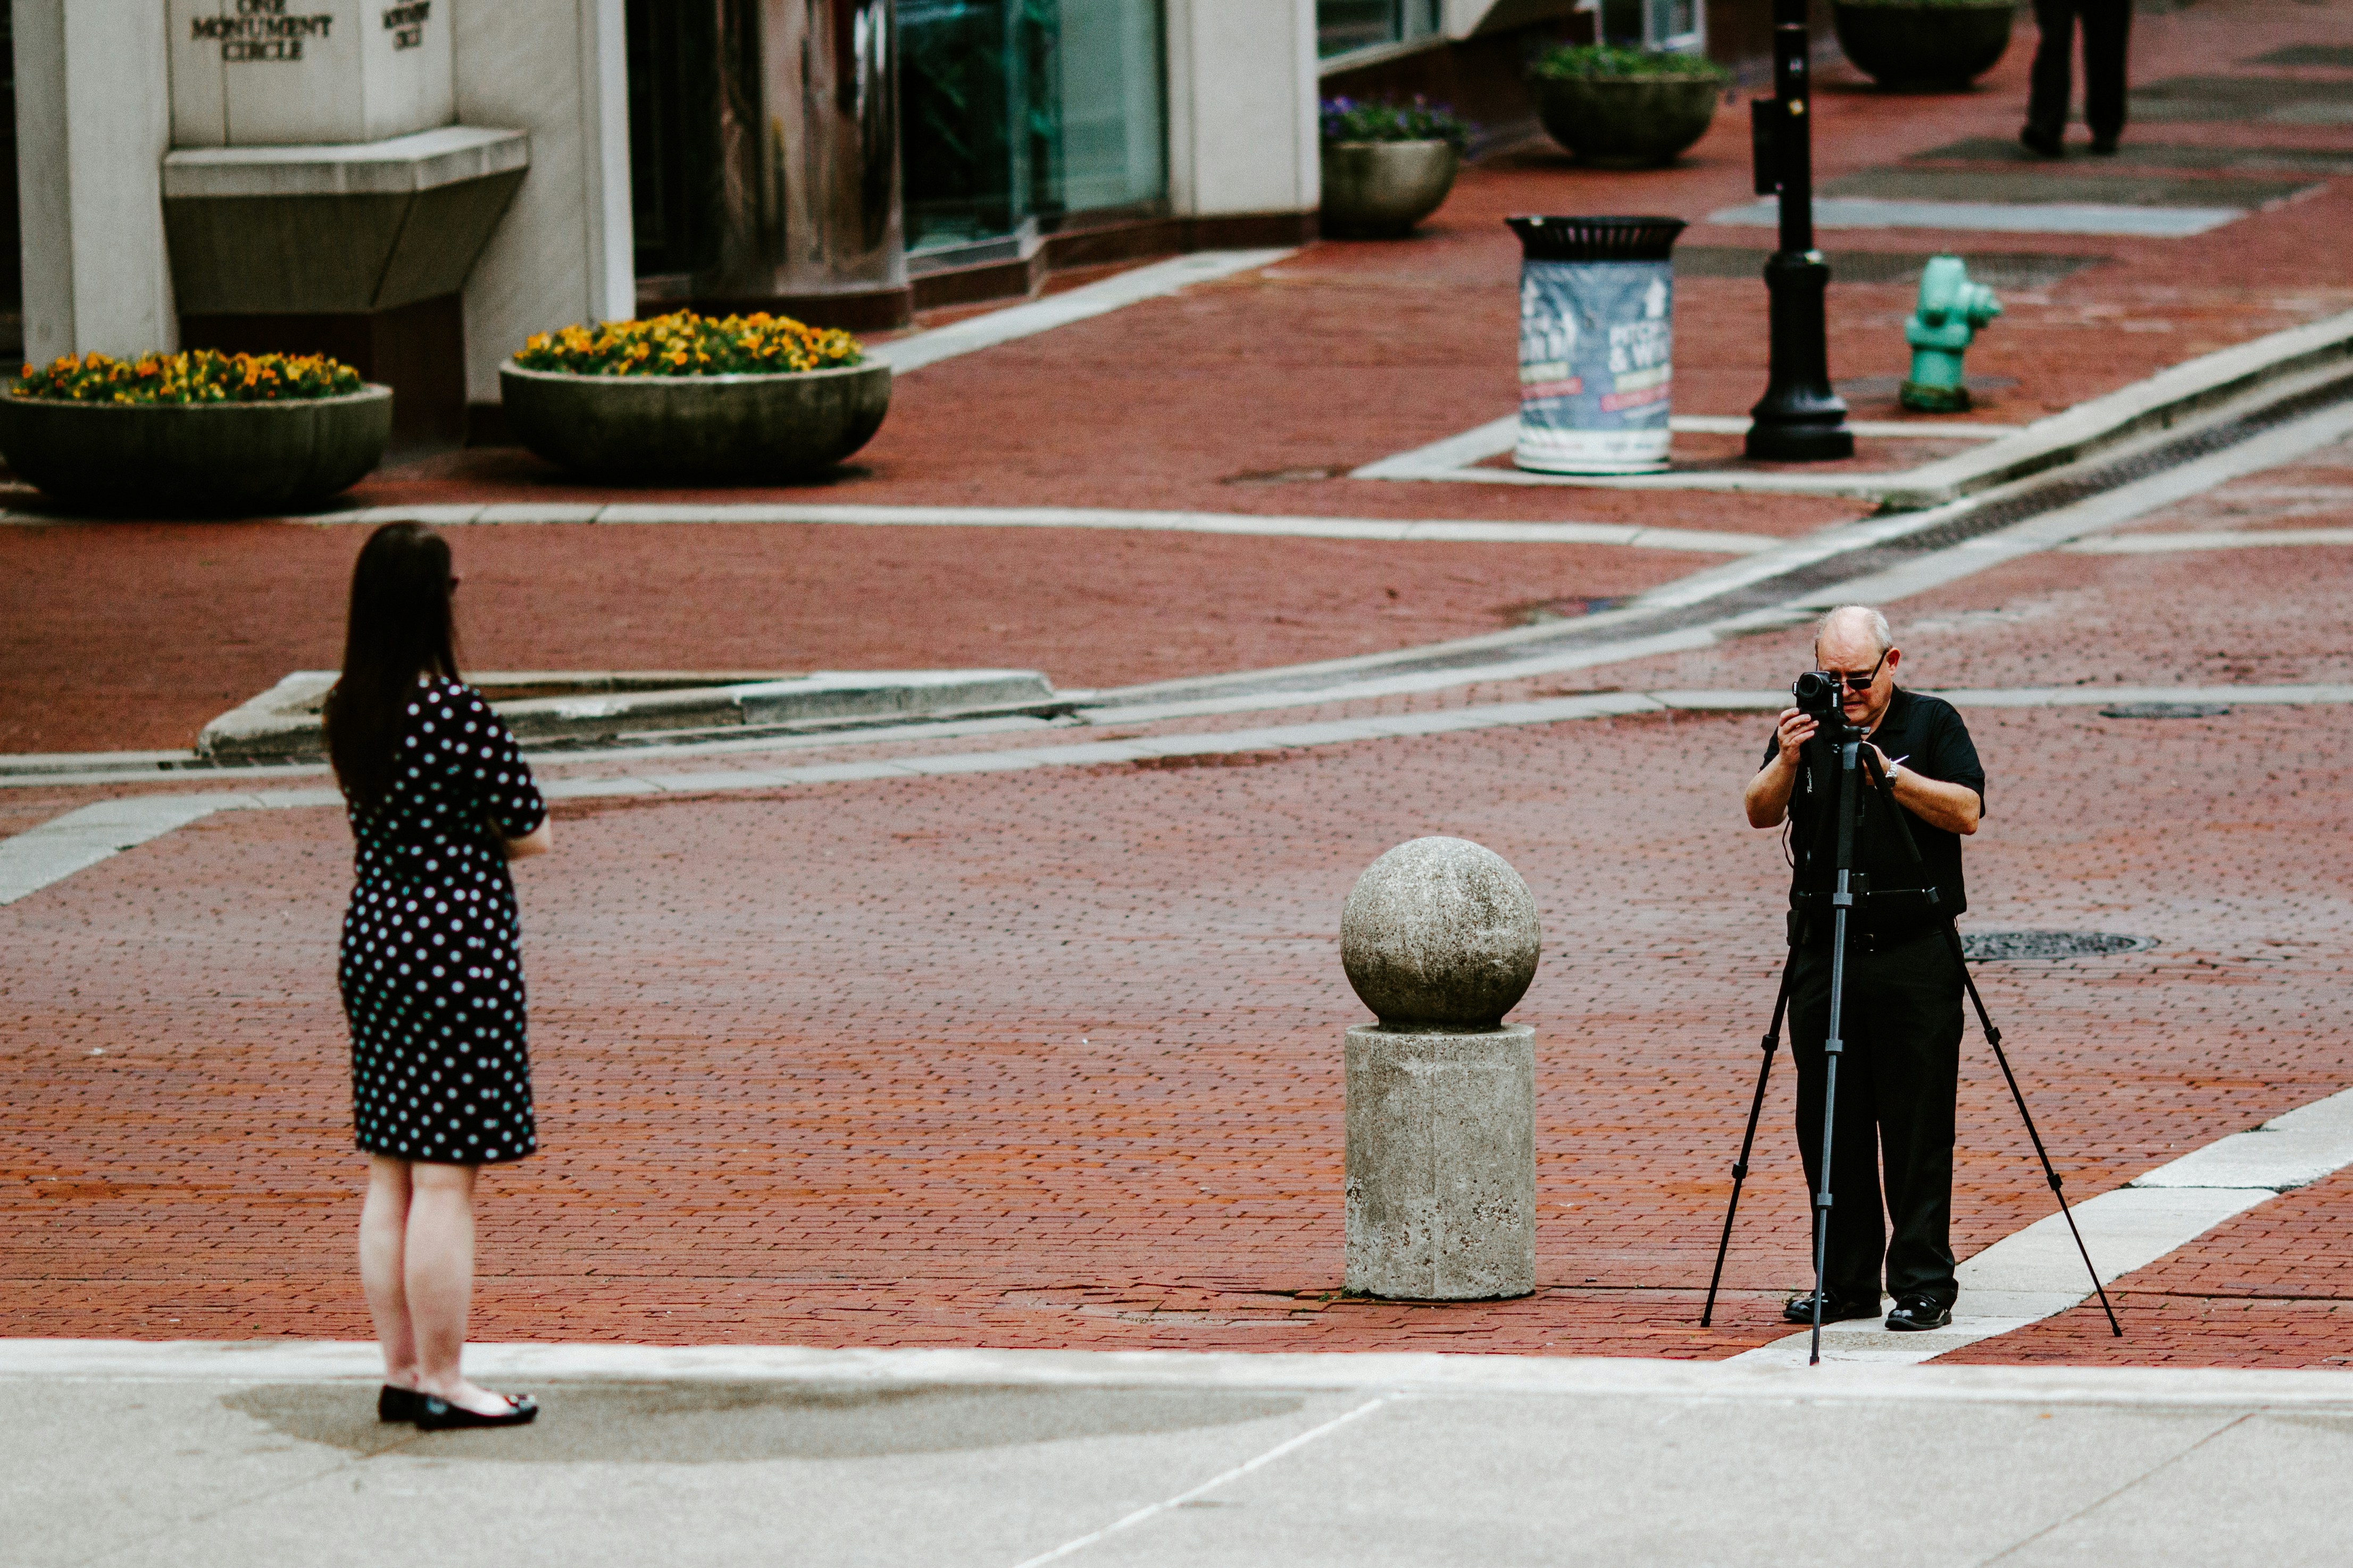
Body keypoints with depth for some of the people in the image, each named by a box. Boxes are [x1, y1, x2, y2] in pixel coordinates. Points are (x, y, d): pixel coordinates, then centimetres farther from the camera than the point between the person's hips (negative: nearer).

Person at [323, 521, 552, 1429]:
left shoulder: (347, 711, 5)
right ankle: (442, 1385, 2)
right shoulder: (453, 711, -18)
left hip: (373, 935, 8)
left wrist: (448, 835, 3)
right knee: (445, 1182, -2)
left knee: (390, 1177, 13)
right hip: (456, 945, -8)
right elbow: (533, 834, -10)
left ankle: (402, 1372, 19)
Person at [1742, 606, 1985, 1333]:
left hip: (1916, 953, -3)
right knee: (1829, 1128, 4)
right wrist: (1787, 762, -20)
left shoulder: (1933, 724, 2)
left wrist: (1887, 773, -20)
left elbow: (1966, 811, -10)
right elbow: (1760, 813, -1)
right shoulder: (1809, 727, 10)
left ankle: (1923, 1285, -1)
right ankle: (1844, 1281, 12)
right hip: (1823, 951, 3)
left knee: (1917, 1126, -5)